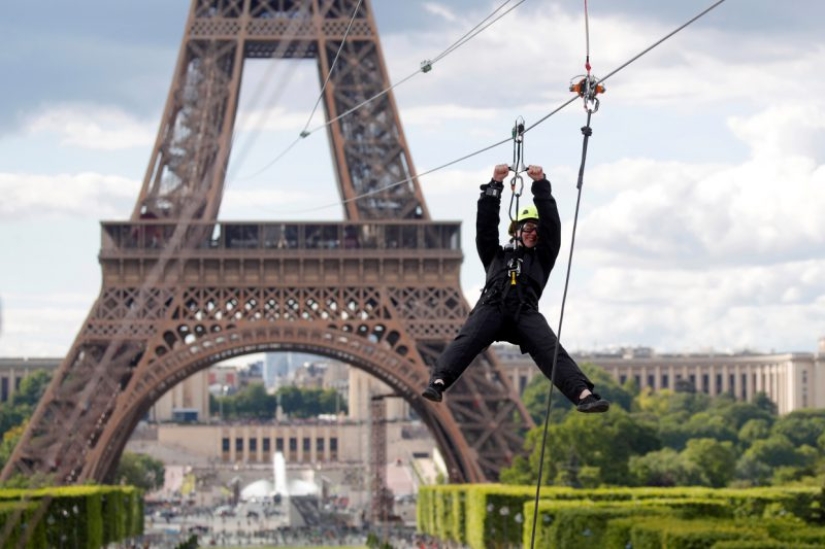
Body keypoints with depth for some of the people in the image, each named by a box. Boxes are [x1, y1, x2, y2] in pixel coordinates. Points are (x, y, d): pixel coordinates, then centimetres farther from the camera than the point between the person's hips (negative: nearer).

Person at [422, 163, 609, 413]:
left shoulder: (542, 258, 32)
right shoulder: (495, 255, 34)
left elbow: (551, 223, 23)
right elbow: (485, 223, 23)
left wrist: (540, 184, 15)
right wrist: (495, 184, 14)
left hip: (525, 311, 0)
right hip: (491, 306, 0)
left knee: (552, 352, -21)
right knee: (466, 341, -28)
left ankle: (583, 395, -38)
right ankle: (437, 383, -49)